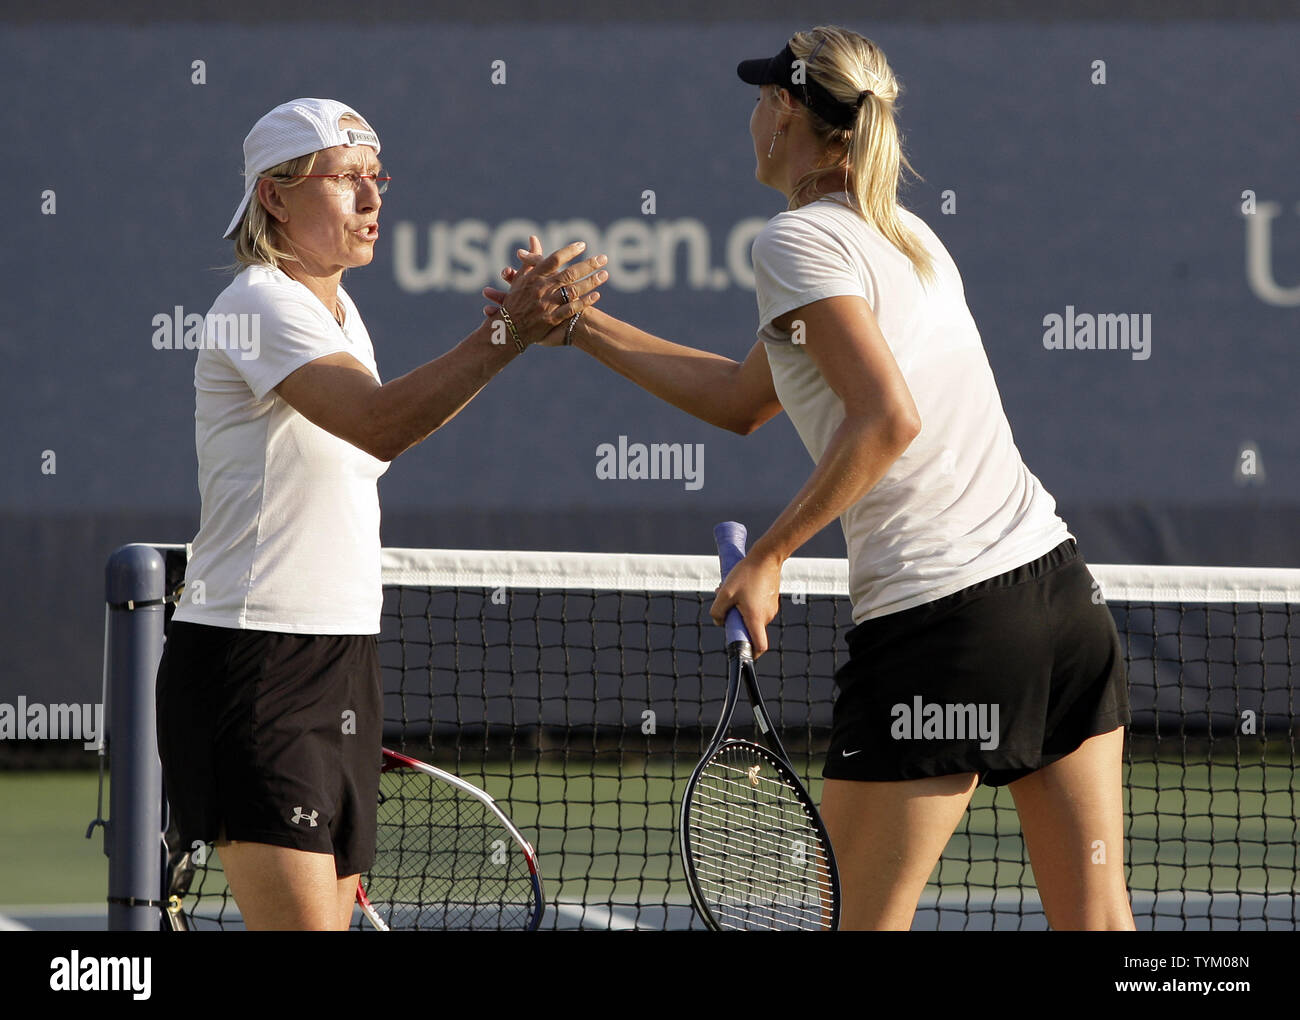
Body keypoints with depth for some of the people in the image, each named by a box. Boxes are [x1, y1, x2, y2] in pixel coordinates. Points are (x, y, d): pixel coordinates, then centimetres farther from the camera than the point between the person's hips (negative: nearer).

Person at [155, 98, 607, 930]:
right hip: (252, 665, -9)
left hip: (343, 663, 9)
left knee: (334, 918, 5)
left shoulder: (341, 311, 16)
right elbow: (380, 424, -30)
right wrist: (510, 330, -36)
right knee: (302, 924, -17)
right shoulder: (260, 307, -14)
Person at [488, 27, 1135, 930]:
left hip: (941, 622, -8)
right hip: (1059, 583, 8)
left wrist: (767, 556, -12)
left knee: (857, 921, 2)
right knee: (1095, 920, 3)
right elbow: (743, 400, 26)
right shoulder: (903, 235, 19)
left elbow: (888, 419, -19)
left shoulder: (800, 240, -6)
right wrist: (581, 327, 29)